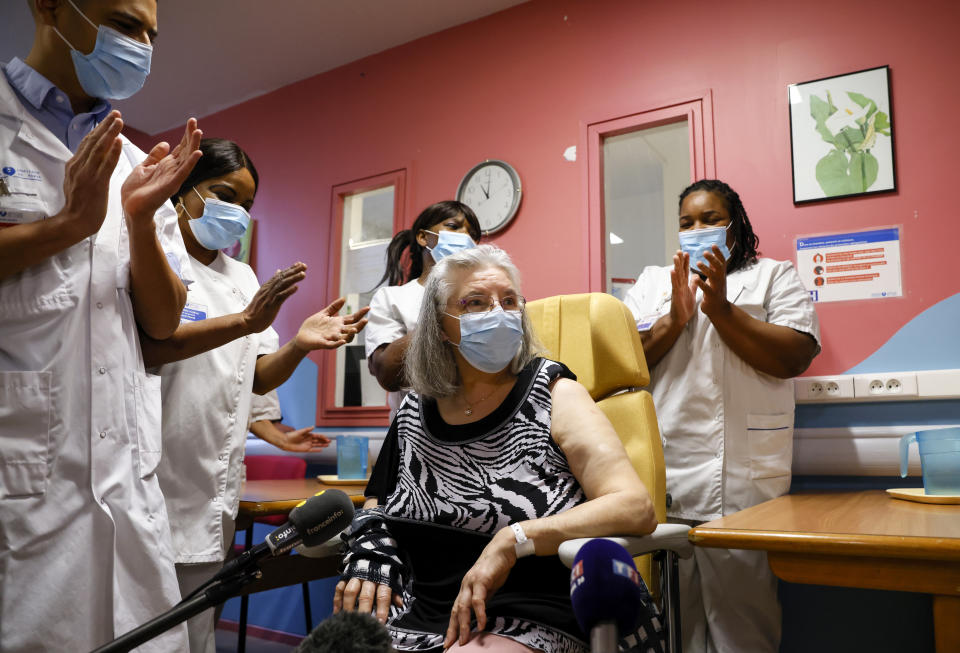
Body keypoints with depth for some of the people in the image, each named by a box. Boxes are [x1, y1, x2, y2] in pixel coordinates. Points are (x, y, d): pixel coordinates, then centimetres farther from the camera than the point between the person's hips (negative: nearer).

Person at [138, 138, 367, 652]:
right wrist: (245, 321, -27)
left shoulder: (243, 276, 17)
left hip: (210, 498, 6)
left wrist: (299, 345, -7)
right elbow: (149, 345, -19)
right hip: (152, 489, -5)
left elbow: (259, 378, 12)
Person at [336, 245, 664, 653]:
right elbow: (377, 502, 21)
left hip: (531, 620, -3)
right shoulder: (418, 409, 8)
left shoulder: (553, 394, -4)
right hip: (419, 614, 4)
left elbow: (636, 506, -15)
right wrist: (371, 548, -2)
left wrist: (512, 541, -23)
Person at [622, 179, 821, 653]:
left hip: (740, 484, -2)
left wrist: (720, 309, -9)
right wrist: (675, 317, -6)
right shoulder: (652, 282, 18)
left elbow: (794, 358, -4)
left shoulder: (775, 277, 11)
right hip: (662, 484, 2)